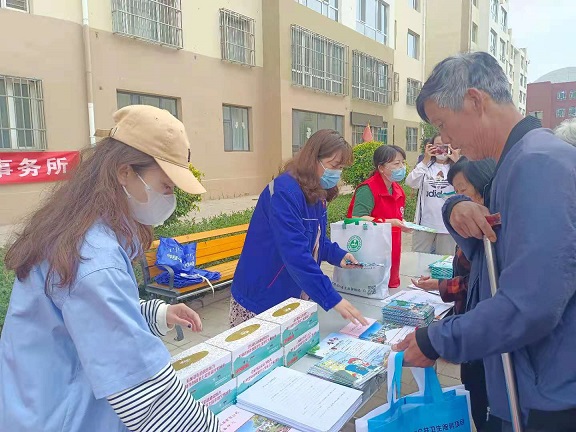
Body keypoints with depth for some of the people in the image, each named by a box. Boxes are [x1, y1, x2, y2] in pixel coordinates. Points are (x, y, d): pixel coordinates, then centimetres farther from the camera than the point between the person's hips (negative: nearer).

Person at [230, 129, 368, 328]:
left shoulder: (317, 193, 5)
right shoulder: (285, 192, -24)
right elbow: (295, 253, -31)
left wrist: (337, 254, -2)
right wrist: (333, 299, -32)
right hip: (261, 299, -8)